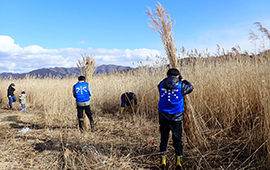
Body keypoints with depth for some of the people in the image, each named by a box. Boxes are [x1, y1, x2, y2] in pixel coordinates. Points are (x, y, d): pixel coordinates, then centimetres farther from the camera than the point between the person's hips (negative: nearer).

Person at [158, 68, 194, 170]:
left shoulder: (161, 85, -4)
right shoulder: (181, 86, -9)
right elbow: (190, 87, 11)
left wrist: (167, 79, 19)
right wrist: (182, 80, 22)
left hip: (163, 117, 2)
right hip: (176, 118, -2)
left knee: (163, 138, 14)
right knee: (177, 139, 10)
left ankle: (163, 161, 21)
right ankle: (179, 161, 16)